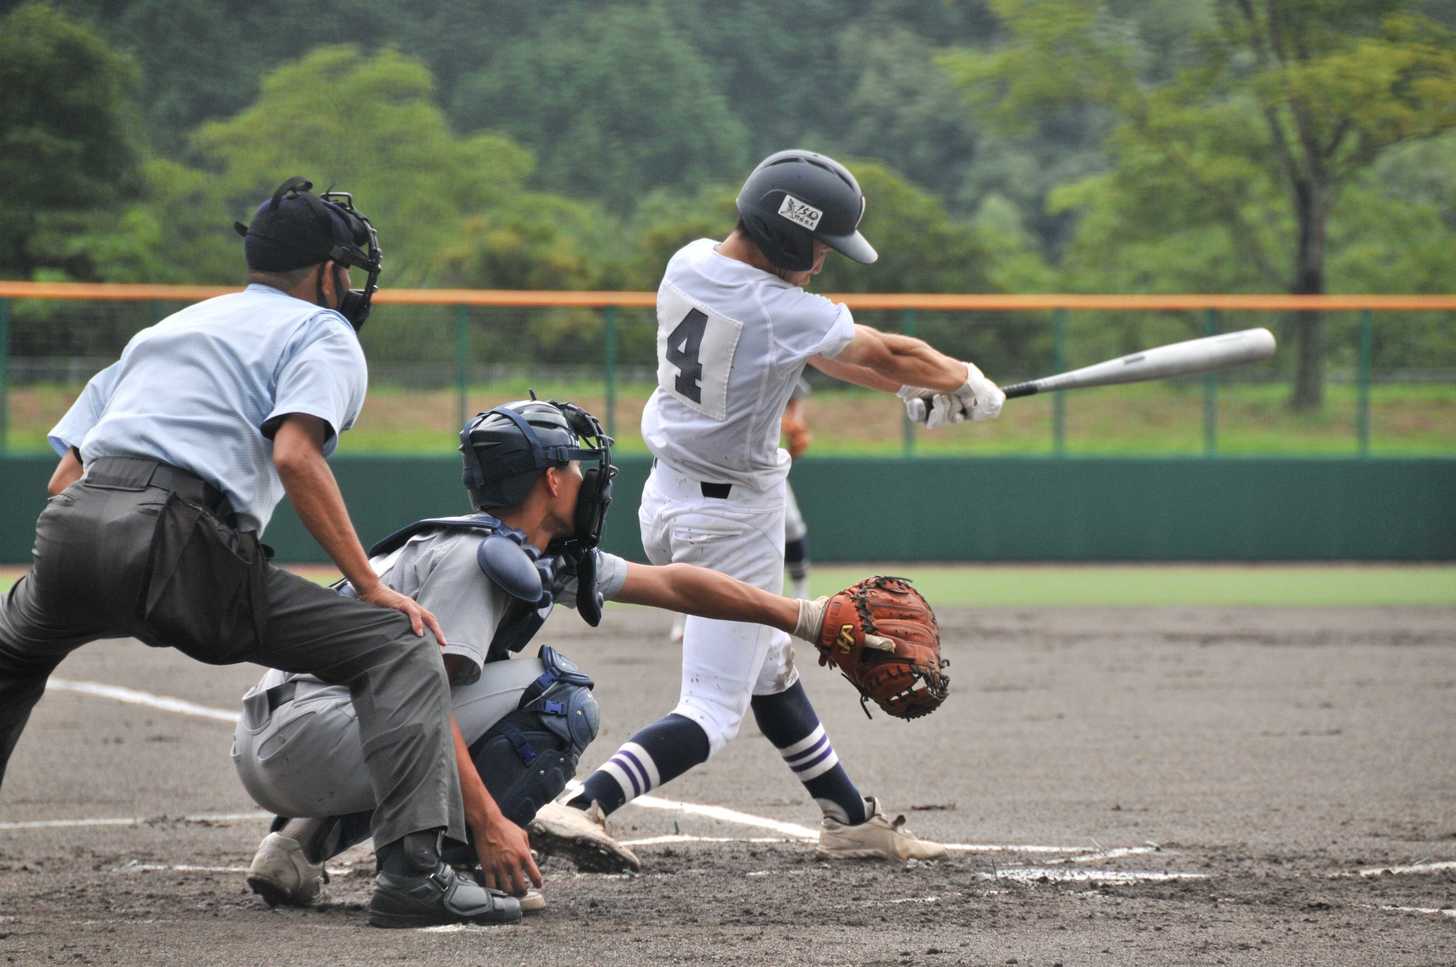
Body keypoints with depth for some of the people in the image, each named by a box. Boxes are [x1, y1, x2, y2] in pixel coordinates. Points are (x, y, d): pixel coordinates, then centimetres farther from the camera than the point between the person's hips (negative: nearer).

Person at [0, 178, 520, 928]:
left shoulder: (165, 327, 35)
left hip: (68, 530, 7)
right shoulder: (321, 331, 15)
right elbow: (295, 453, -7)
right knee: (399, 648, -3)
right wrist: (370, 587, -7)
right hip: (178, 540, -6)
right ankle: (412, 869, -21)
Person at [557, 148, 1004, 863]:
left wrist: (912, 389, 15)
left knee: (768, 671, 21)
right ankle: (582, 806, -25)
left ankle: (851, 820, 33)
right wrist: (964, 382, 10)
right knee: (711, 714, -7)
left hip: (666, 499, 9)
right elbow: (888, 352, -10)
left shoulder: (689, 263, 0)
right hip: (733, 520, -9)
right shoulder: (781, 311, -25)